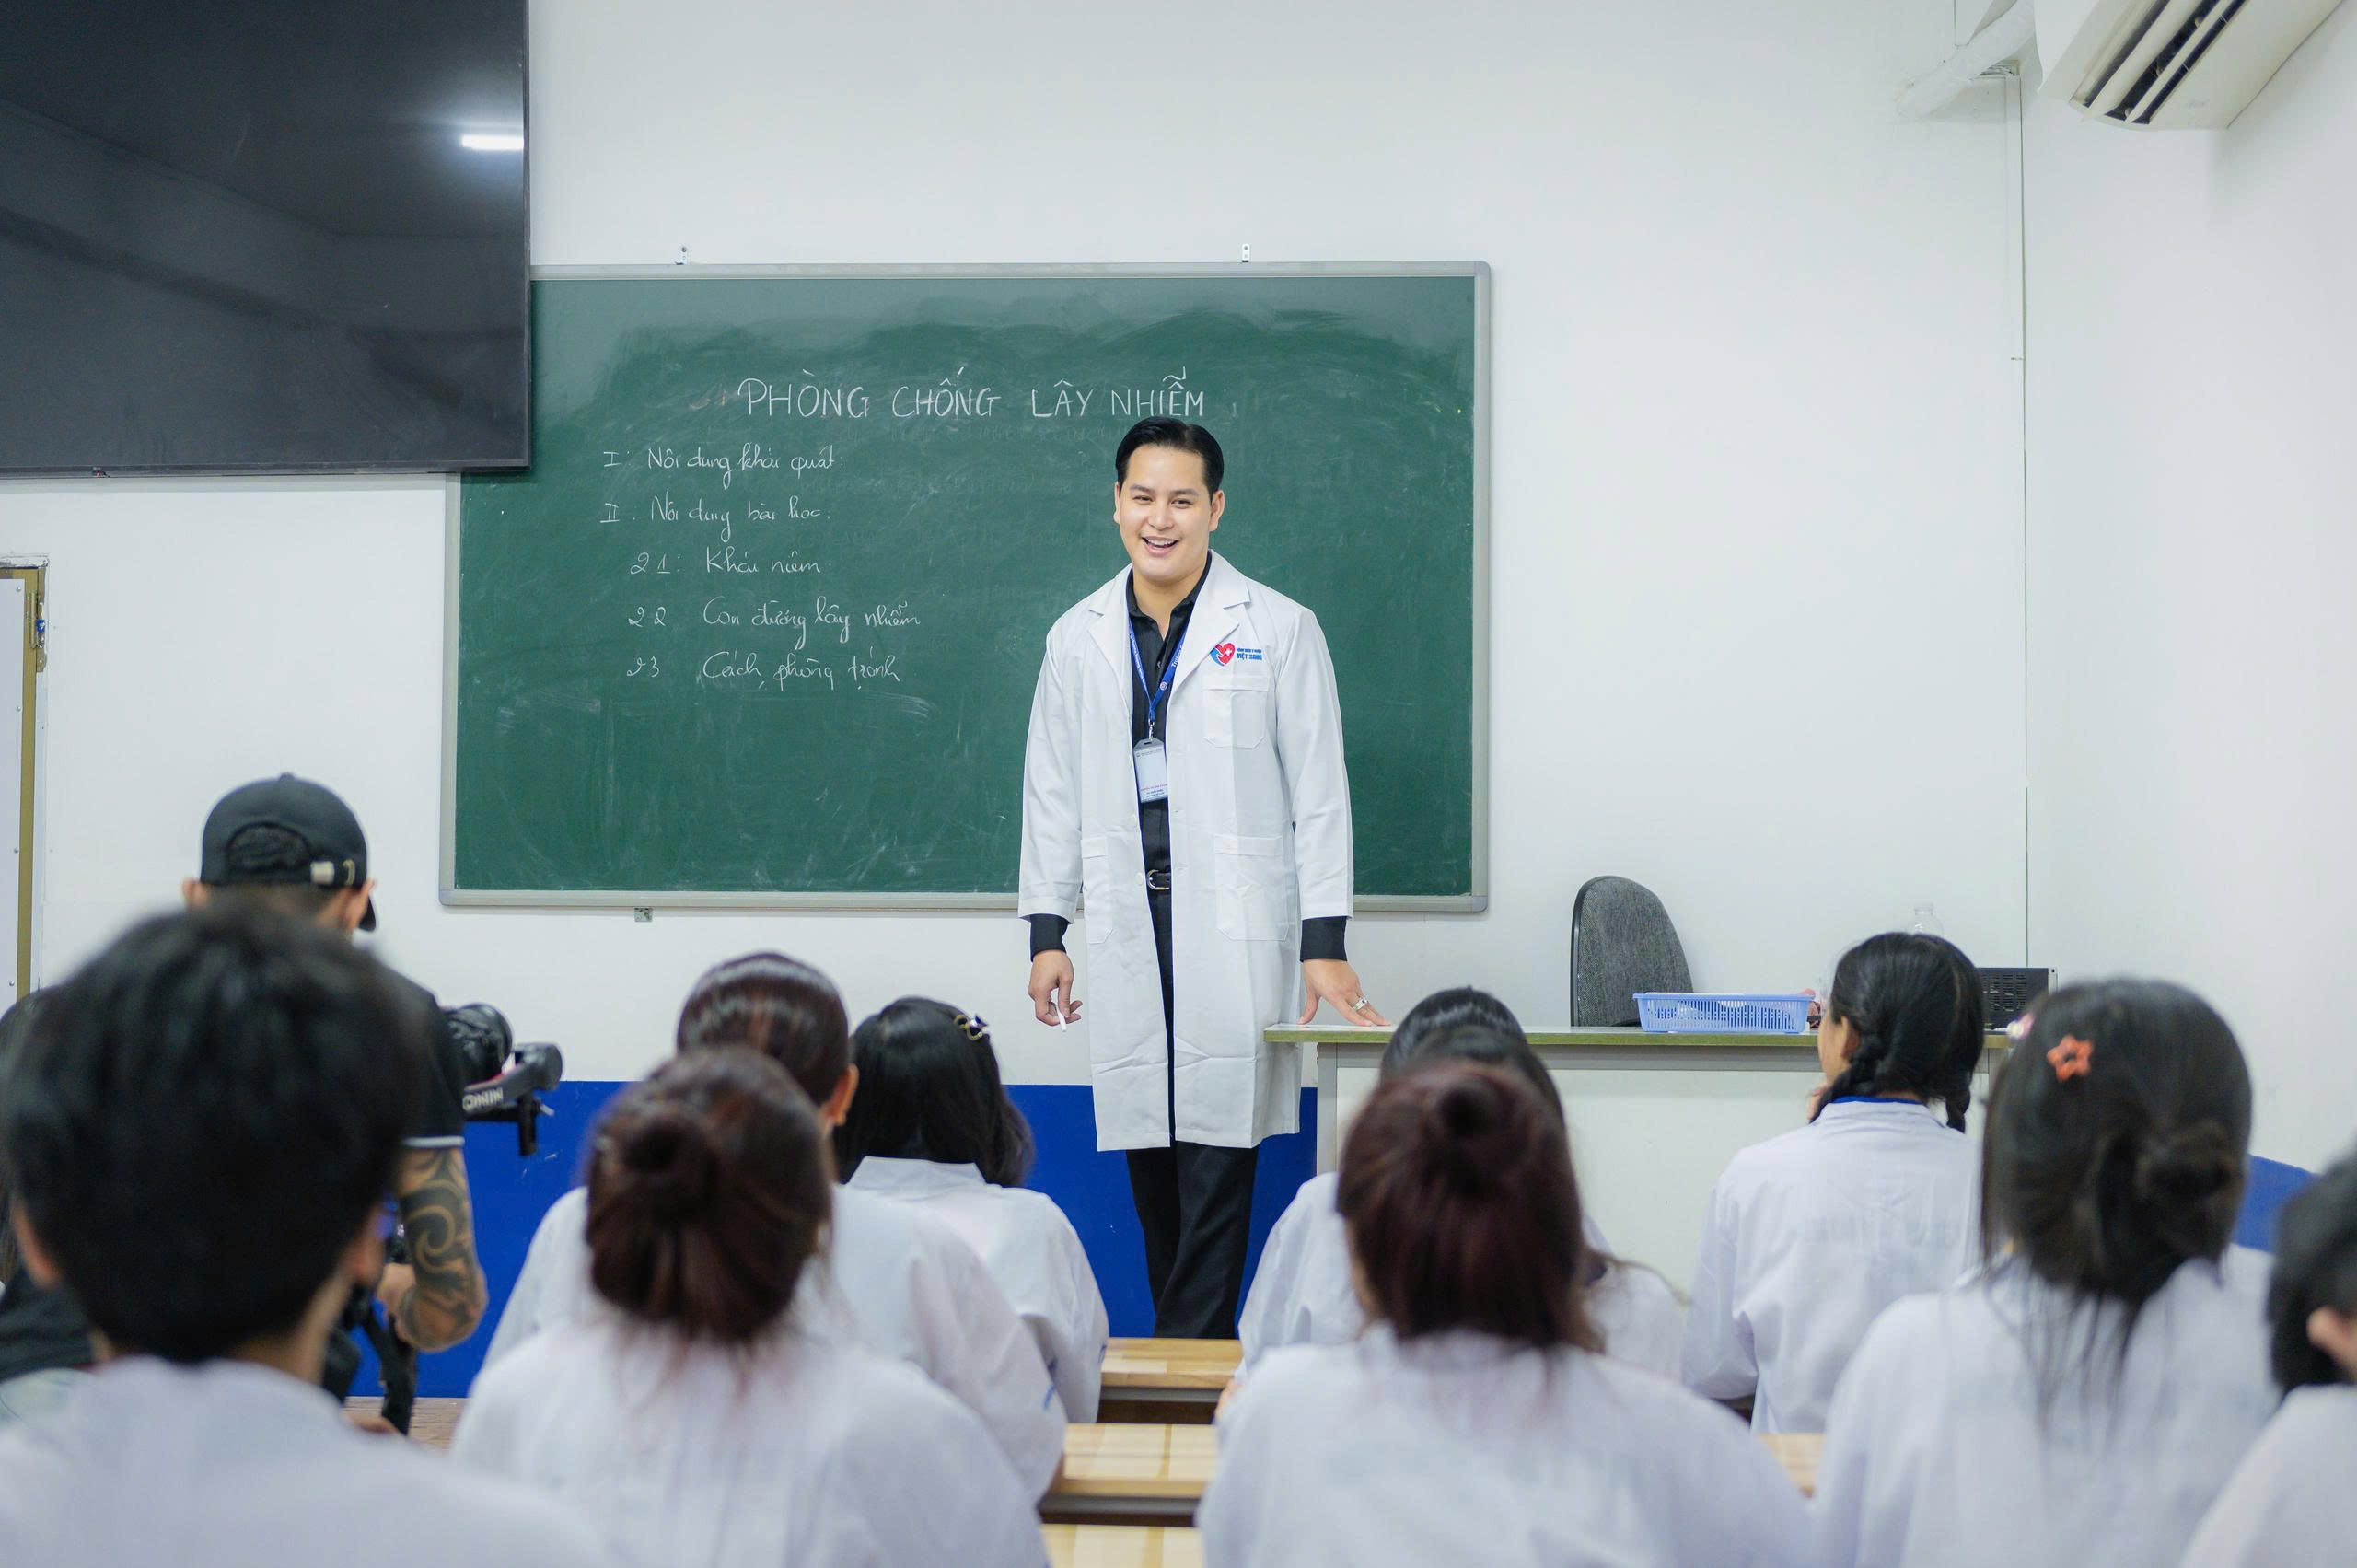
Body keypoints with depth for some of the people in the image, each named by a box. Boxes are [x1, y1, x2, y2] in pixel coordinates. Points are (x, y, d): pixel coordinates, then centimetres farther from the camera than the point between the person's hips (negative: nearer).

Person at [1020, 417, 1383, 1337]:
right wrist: (1046, 933, 8)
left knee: (1218, 1141, -7)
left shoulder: (1279, 631, 2)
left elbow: (1319, 793, 0)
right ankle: (1173, 1352, 17)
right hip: (1127, 927, 3)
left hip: (1235, 927, -3)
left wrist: (1324, 942, -6)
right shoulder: (1077, 638, 11)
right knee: (1145, 1138, 6)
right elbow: (1053, 793, 14)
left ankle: (1196, 1357, -1)